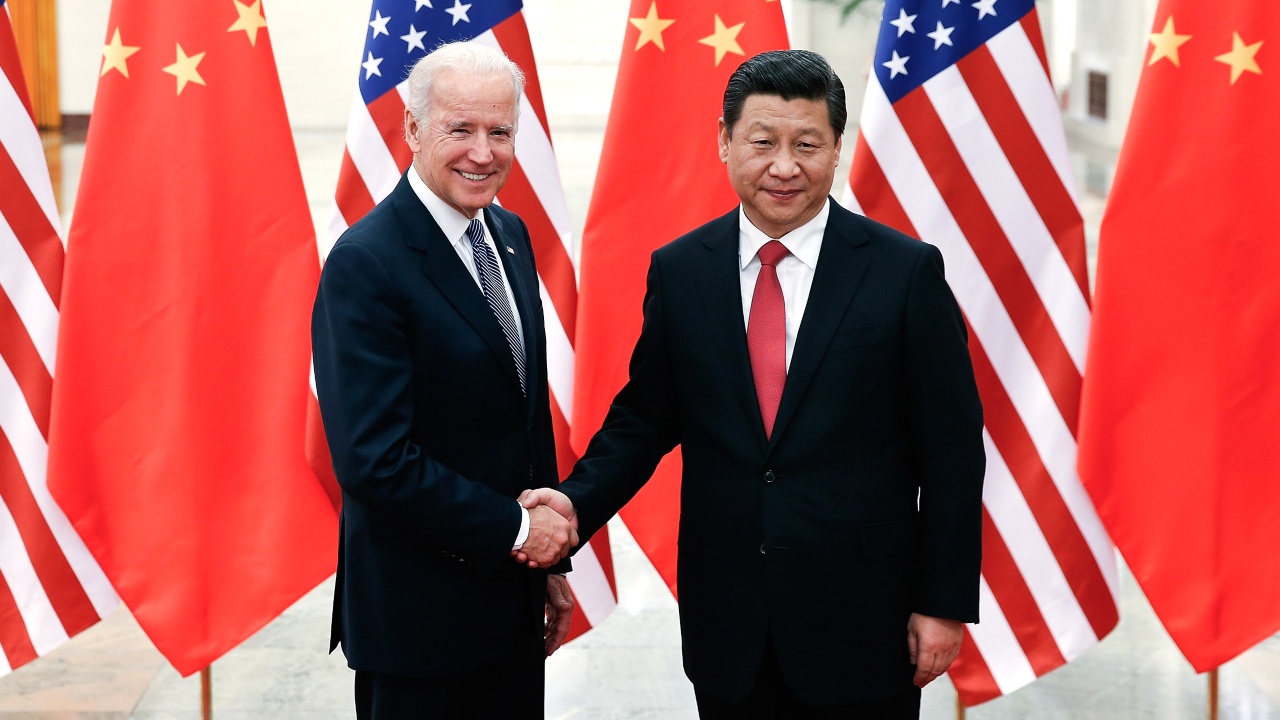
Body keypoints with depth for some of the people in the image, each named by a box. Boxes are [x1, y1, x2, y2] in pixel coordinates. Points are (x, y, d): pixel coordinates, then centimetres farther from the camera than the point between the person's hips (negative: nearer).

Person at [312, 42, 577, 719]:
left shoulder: (510, 236, 8)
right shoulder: (366, 263, -18)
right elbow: (375, 460, -23)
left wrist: (550, 560, 14)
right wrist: (515, 529, -15)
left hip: (513, 599, 7)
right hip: (417, 611, -7)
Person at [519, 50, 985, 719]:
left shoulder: (907, 271, -6)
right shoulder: (678, 271, 3)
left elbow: (951, 449, -4)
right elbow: (644, 416, 9)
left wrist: (944, 603, -5)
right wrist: (578, 501, -10)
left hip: (861, 619, -2)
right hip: (727, 622, 2)